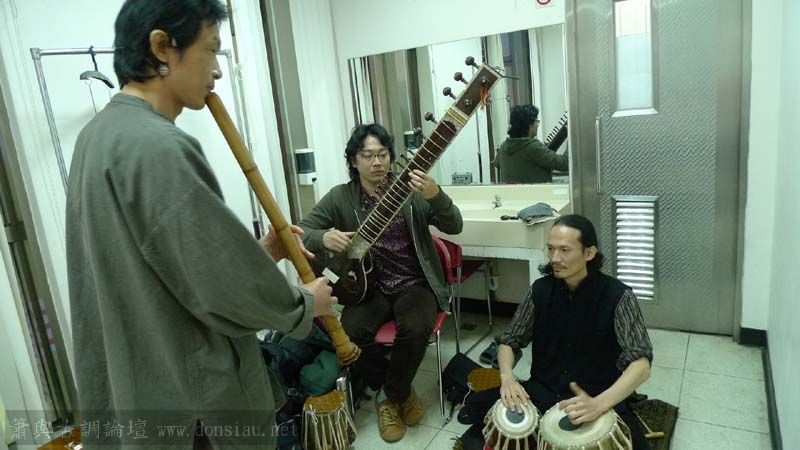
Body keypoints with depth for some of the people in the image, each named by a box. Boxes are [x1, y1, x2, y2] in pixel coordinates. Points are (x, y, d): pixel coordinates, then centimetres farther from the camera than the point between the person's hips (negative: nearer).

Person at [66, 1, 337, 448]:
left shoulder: (100, 133, 5)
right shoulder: (159, 147, -26)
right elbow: (228, 289, -24)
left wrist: (256, 252, 6)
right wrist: (305, 303, -7)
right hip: (190, 395, -9)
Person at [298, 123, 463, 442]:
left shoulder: (411, 190, -5)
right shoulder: (340, 197, -1)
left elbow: (454, 227, -12)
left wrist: (435, 196, -34)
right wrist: (323, 238, -27)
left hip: (415, 284, -1)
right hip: (370, 286, 2)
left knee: (415, 328, -30)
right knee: (349, 331, -25)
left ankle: (394, 396, 2)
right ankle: (400, 389, 4)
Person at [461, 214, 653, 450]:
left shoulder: (617, 296, -14)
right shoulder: (540, 289, -4)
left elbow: (641, 364, -20)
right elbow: (509, 341, 4)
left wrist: (599, 404, -38)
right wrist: (507, 378, -18)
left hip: (599, 396, -3)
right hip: (543, 391, 3)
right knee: (477, 406, -16)